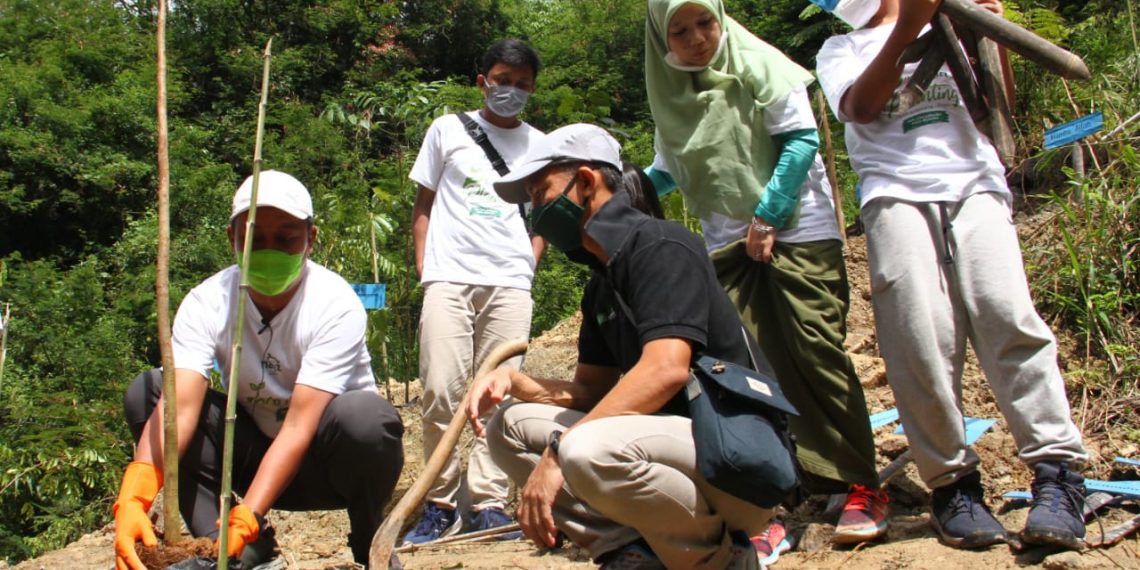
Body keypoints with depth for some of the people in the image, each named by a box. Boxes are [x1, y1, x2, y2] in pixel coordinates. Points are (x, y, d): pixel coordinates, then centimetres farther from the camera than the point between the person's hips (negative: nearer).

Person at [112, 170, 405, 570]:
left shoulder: (335, 305, -24)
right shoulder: (207, 302, -14)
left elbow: (299, 426, -31)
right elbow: (179, 405, -28)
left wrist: (244, 520, -40)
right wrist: (133, 499, -44)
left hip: (329, 459, -3)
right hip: (256, 452, 3)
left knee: (363, 414, -37)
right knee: (146, 391, -16)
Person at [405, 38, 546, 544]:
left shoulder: (539, 145, 15)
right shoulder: (448, 130, 12)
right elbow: (424, 203, 14)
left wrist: (529, 266, 4)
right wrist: (422, 264, 4)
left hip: (510, 284, 1)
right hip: (449, 278, -1)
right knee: (441, 392, -8)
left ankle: (488, 502, 1)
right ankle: (439, 503, 2)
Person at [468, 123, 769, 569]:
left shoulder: (661, 247, -12)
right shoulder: (601, 284, 15)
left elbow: (666, 370, -26)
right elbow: (591, 390, 15)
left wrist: (557, 450, -27)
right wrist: (514, 381, -3)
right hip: (671, 439, 9)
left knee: (587, 450, -35)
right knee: (510, 425, 3)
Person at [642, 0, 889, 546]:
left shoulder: (758, 65, -5)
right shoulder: (670, 94, 8)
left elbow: (801, 138, -10)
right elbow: (666, 172, 17)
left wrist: (768, 217, -14)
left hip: (797, 230, -4)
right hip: (728, 245, 4)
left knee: (817, 353, -7)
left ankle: (862, 486, 3)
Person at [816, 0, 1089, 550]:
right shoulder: (840, 49, 21)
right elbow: (861, 107, -1)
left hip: (974, 182, 1)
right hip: (895, 191, -1)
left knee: (1006, 314, -17)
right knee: (919, 338, -14)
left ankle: (1057, 470, -15)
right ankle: (952, 481, -6)